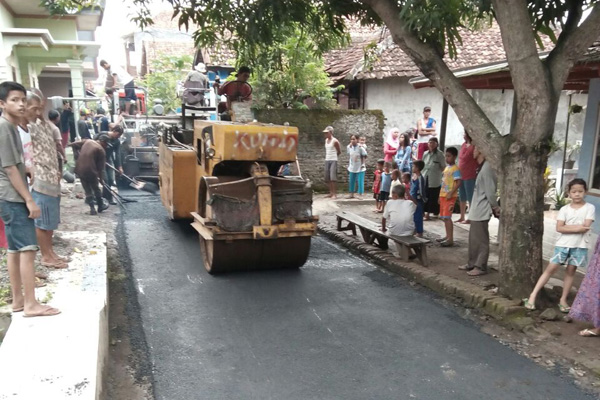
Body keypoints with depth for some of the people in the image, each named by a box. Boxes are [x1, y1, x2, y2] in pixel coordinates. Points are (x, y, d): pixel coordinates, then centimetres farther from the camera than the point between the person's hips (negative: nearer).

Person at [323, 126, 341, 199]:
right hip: (327, 160, 7)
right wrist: (327, 156, 13)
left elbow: (339, 152, 1)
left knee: (333, 177, -11)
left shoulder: (335, 141, -8)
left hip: (333, 160, -7)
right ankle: (331, 192, 14)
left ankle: (334, 193, -8)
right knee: (327, 178, 6)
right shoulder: (326, 140, 13)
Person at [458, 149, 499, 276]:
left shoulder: (486, 168, -18)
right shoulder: (482, 167, 14)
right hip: (477, 210, 10)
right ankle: (472, 263, 26)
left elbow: (490, 191, -19)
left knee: (481, 240, -1)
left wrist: (496, 207, -10)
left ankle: (481, 267, 7)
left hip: (481, 210, -10)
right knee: (473, 238, 16)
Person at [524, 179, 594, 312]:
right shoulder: (564, 209, 2)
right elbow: (559, 228, -9)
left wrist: (567, 227, -11)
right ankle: (533, 295, -1)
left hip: (579, 246, 0)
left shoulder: (590, 208, 0)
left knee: (571, 271, 8)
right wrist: (577, 227, -16)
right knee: (550, 269, -1)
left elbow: (586, 227, -12)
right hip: (562, 244, 0)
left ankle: (563, 300, 18)